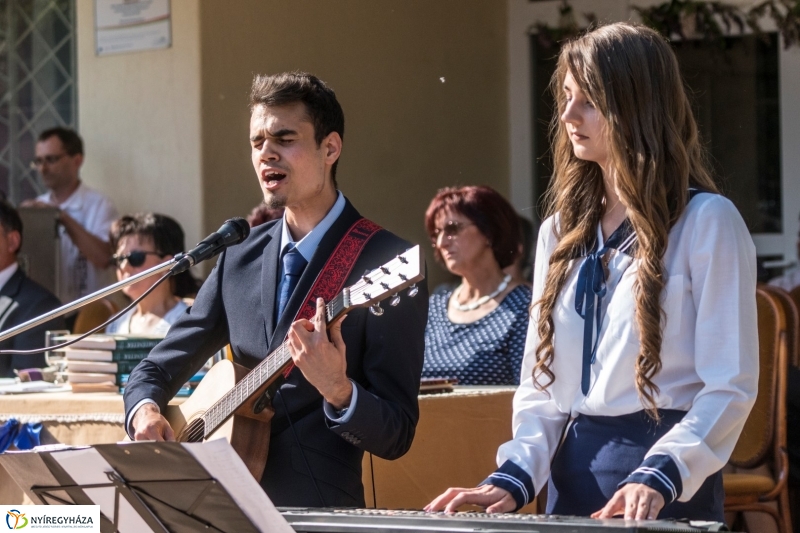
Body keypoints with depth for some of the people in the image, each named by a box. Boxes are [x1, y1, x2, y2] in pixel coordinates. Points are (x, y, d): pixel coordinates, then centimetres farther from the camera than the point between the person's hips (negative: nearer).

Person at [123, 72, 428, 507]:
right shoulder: (239, 258, 11)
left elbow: (396, 435, -7)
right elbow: (158, 368, 17)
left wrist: (337, 390, -25)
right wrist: (145, 410, -4)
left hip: (320, 510, -4)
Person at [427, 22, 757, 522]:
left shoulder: (706, 222, -7)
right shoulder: (561, 231, 12)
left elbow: (730, 386, -12)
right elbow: (542, 383, 11)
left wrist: (659, 477, -25)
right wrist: (514, 477, -5)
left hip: (669, 497, -6)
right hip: (573, 477, 6)